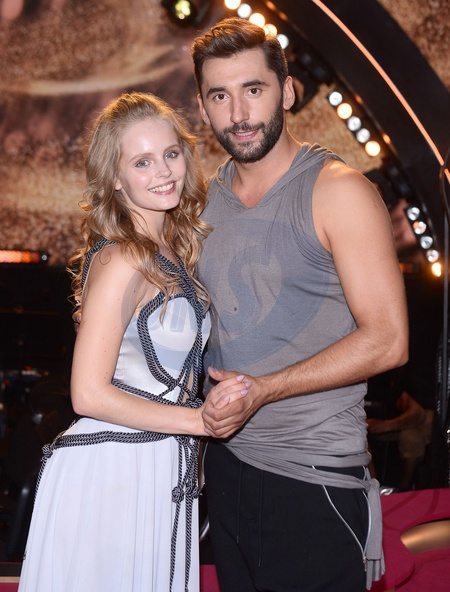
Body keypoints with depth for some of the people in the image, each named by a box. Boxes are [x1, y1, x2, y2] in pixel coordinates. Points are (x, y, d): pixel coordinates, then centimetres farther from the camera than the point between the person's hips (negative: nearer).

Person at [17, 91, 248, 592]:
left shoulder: (173, 251, 8)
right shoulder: (123, 261, -18)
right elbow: (89, 394, -20)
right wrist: (200, 419, -15)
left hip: (161, 475, 8)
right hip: (110, 478, -8)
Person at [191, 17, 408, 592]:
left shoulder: (338, 191, -12)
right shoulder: (207, 198, 7)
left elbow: (386, 340, -16)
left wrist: (262, 390, -22)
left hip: (316, 479, -6)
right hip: (226, 462, 6)